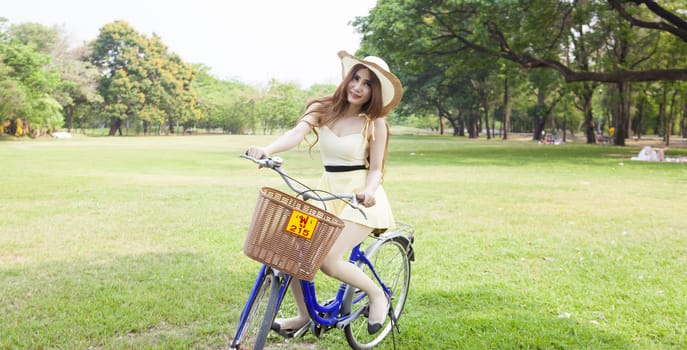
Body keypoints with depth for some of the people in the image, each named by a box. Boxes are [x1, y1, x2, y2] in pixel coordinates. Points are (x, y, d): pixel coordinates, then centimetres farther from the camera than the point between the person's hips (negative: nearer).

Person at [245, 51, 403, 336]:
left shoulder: (375, 123, -7)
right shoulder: (322, 109, -1)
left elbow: (376, 169, -6)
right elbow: (297, 132, -19)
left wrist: (368, 191, -29)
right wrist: (267, 149, -40)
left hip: (360, 197, -4)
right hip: (326, 191, 5)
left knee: (327, 260, -22)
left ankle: (377, 295, 7)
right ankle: (304, 315, 14)